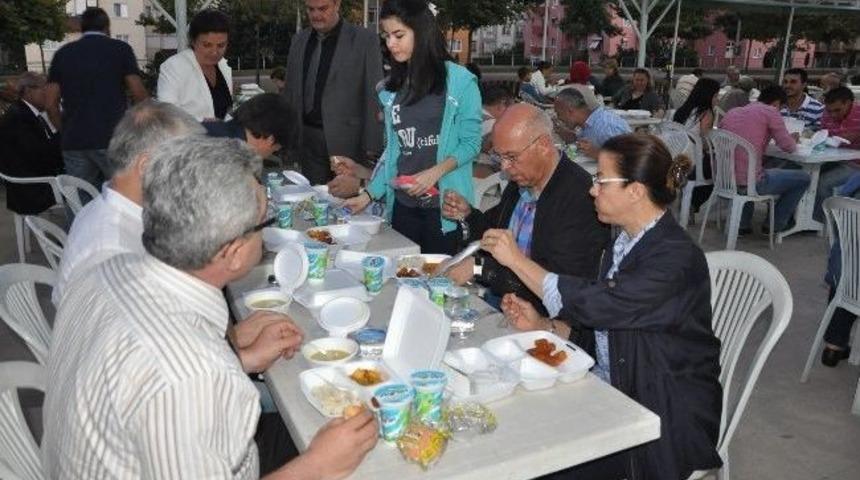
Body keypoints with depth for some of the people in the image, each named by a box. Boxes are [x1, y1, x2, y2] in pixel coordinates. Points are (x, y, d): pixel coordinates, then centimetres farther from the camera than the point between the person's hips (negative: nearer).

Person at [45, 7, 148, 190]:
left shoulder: (63, 53, 14)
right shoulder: (120, 49, 4)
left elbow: (51, 104, 9)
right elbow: (139, 95, -5)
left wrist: (66, 131, 20)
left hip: (73, 142, 4)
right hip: (112, 140, -4)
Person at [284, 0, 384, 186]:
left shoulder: (365, 40, -4)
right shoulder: (299, 41, 12)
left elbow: (373, 96, -6)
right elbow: (291, 93, 16)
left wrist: (372, 147, -10)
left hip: (348, 142, -4)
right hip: (308, 141, 5)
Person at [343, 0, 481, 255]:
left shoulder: (460, 81, -5)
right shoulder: (392, 88, 9)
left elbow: (471, 143, -5)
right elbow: (392, 150, 14)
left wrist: (435, 172, -19)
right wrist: (369, 195, 8)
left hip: (444, 205, -4)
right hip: (403, 204, 4)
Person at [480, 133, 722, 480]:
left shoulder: (677, 258, -20)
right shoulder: (623, 245, 6)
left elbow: (595, 303, -28)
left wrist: (518, 260, -19)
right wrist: (541, 326, -3)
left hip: (665, 415, -7)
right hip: (611, 392, 7)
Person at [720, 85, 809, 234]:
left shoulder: (731, 113, 14)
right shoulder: (770, 111, -2)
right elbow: (788, 147, -4)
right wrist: (793, 140, 21)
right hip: (750, 183, -7)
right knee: (803, 178, 15)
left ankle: (741, 223, 34)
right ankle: (775, 225, 24)